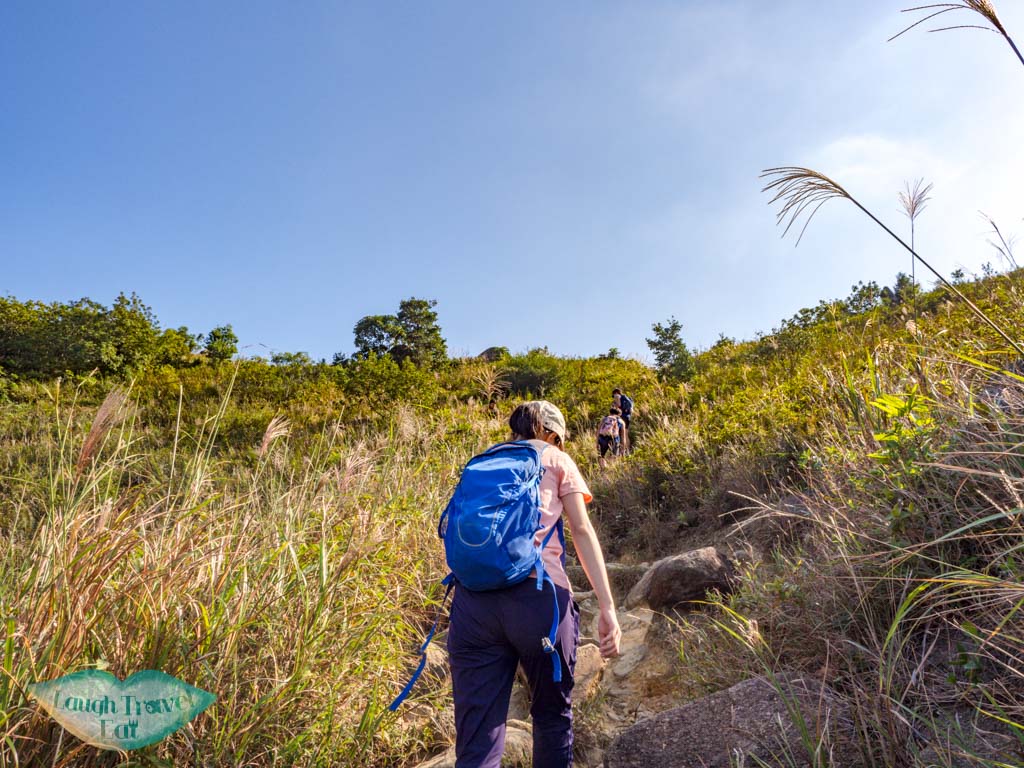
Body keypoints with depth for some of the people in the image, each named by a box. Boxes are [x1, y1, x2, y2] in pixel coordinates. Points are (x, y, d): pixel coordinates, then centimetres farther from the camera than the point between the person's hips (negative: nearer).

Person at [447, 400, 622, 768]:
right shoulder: (558, 460, 15)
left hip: (472, 598, 3)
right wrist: (607, 607, 3)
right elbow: (582, 531, 6)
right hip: (536, 595, -3)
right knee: (553, 716, 22)